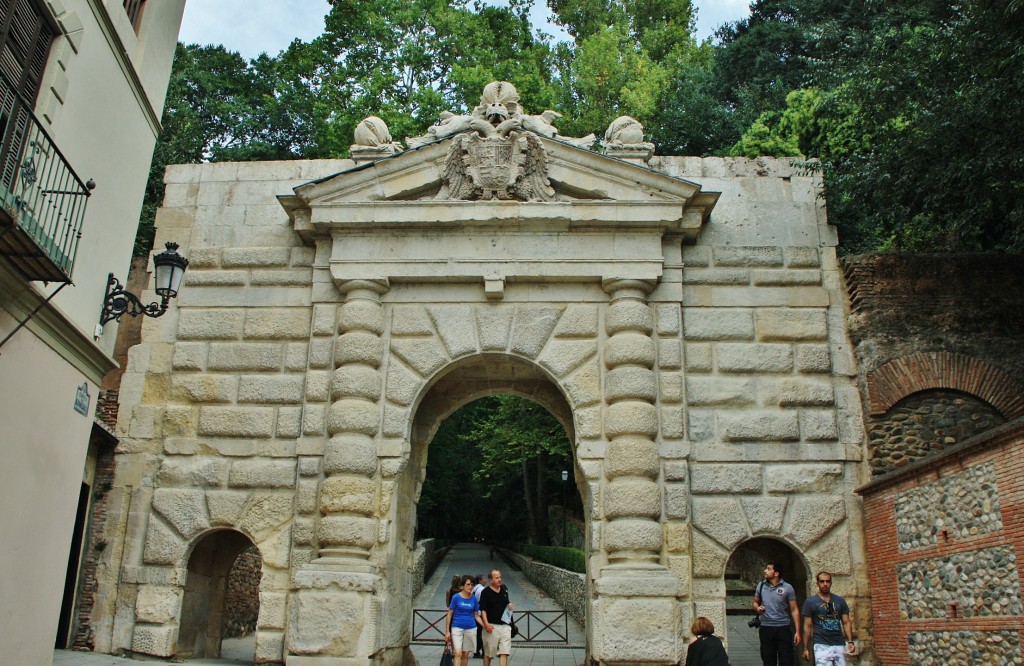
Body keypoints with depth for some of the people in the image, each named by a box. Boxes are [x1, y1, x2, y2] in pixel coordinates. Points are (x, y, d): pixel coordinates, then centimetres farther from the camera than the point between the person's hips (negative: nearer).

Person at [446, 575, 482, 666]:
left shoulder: (474, 598, 4)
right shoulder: (456, 597, -5)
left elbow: (476, 615, 10)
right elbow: (450, 615, -1)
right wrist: (447, 631, -3)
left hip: (471, 629, 3)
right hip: (457, 628, -3)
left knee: (465, 654, 9)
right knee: (458, 653, -14)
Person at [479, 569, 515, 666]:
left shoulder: (504, 589, 11)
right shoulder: (486, 592, -6)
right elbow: (483, 610, -10)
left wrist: (509, 605, 2)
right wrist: (486, 624, -21)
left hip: (505, 625, 4)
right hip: (492, 626, -4)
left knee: (504, 652, -4)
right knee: (488, 653, 7)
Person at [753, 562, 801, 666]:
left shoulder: (787, 588, -5)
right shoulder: (761, 585, 5)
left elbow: (794, 610, -3)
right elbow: (755, 602, 18)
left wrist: (797, 631, -8)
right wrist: (757, 608, -7)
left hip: (783, 629, -3)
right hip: (765, 629, 3)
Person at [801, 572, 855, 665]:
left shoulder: (840, 601, 11)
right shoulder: (810, 602, 2)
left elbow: (846, 623, 11)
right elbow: (807, 626, 2)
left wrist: (850, 641, -3)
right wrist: (806, 648, -1)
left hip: (839, 645, 3)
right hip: (821, 645, -3)